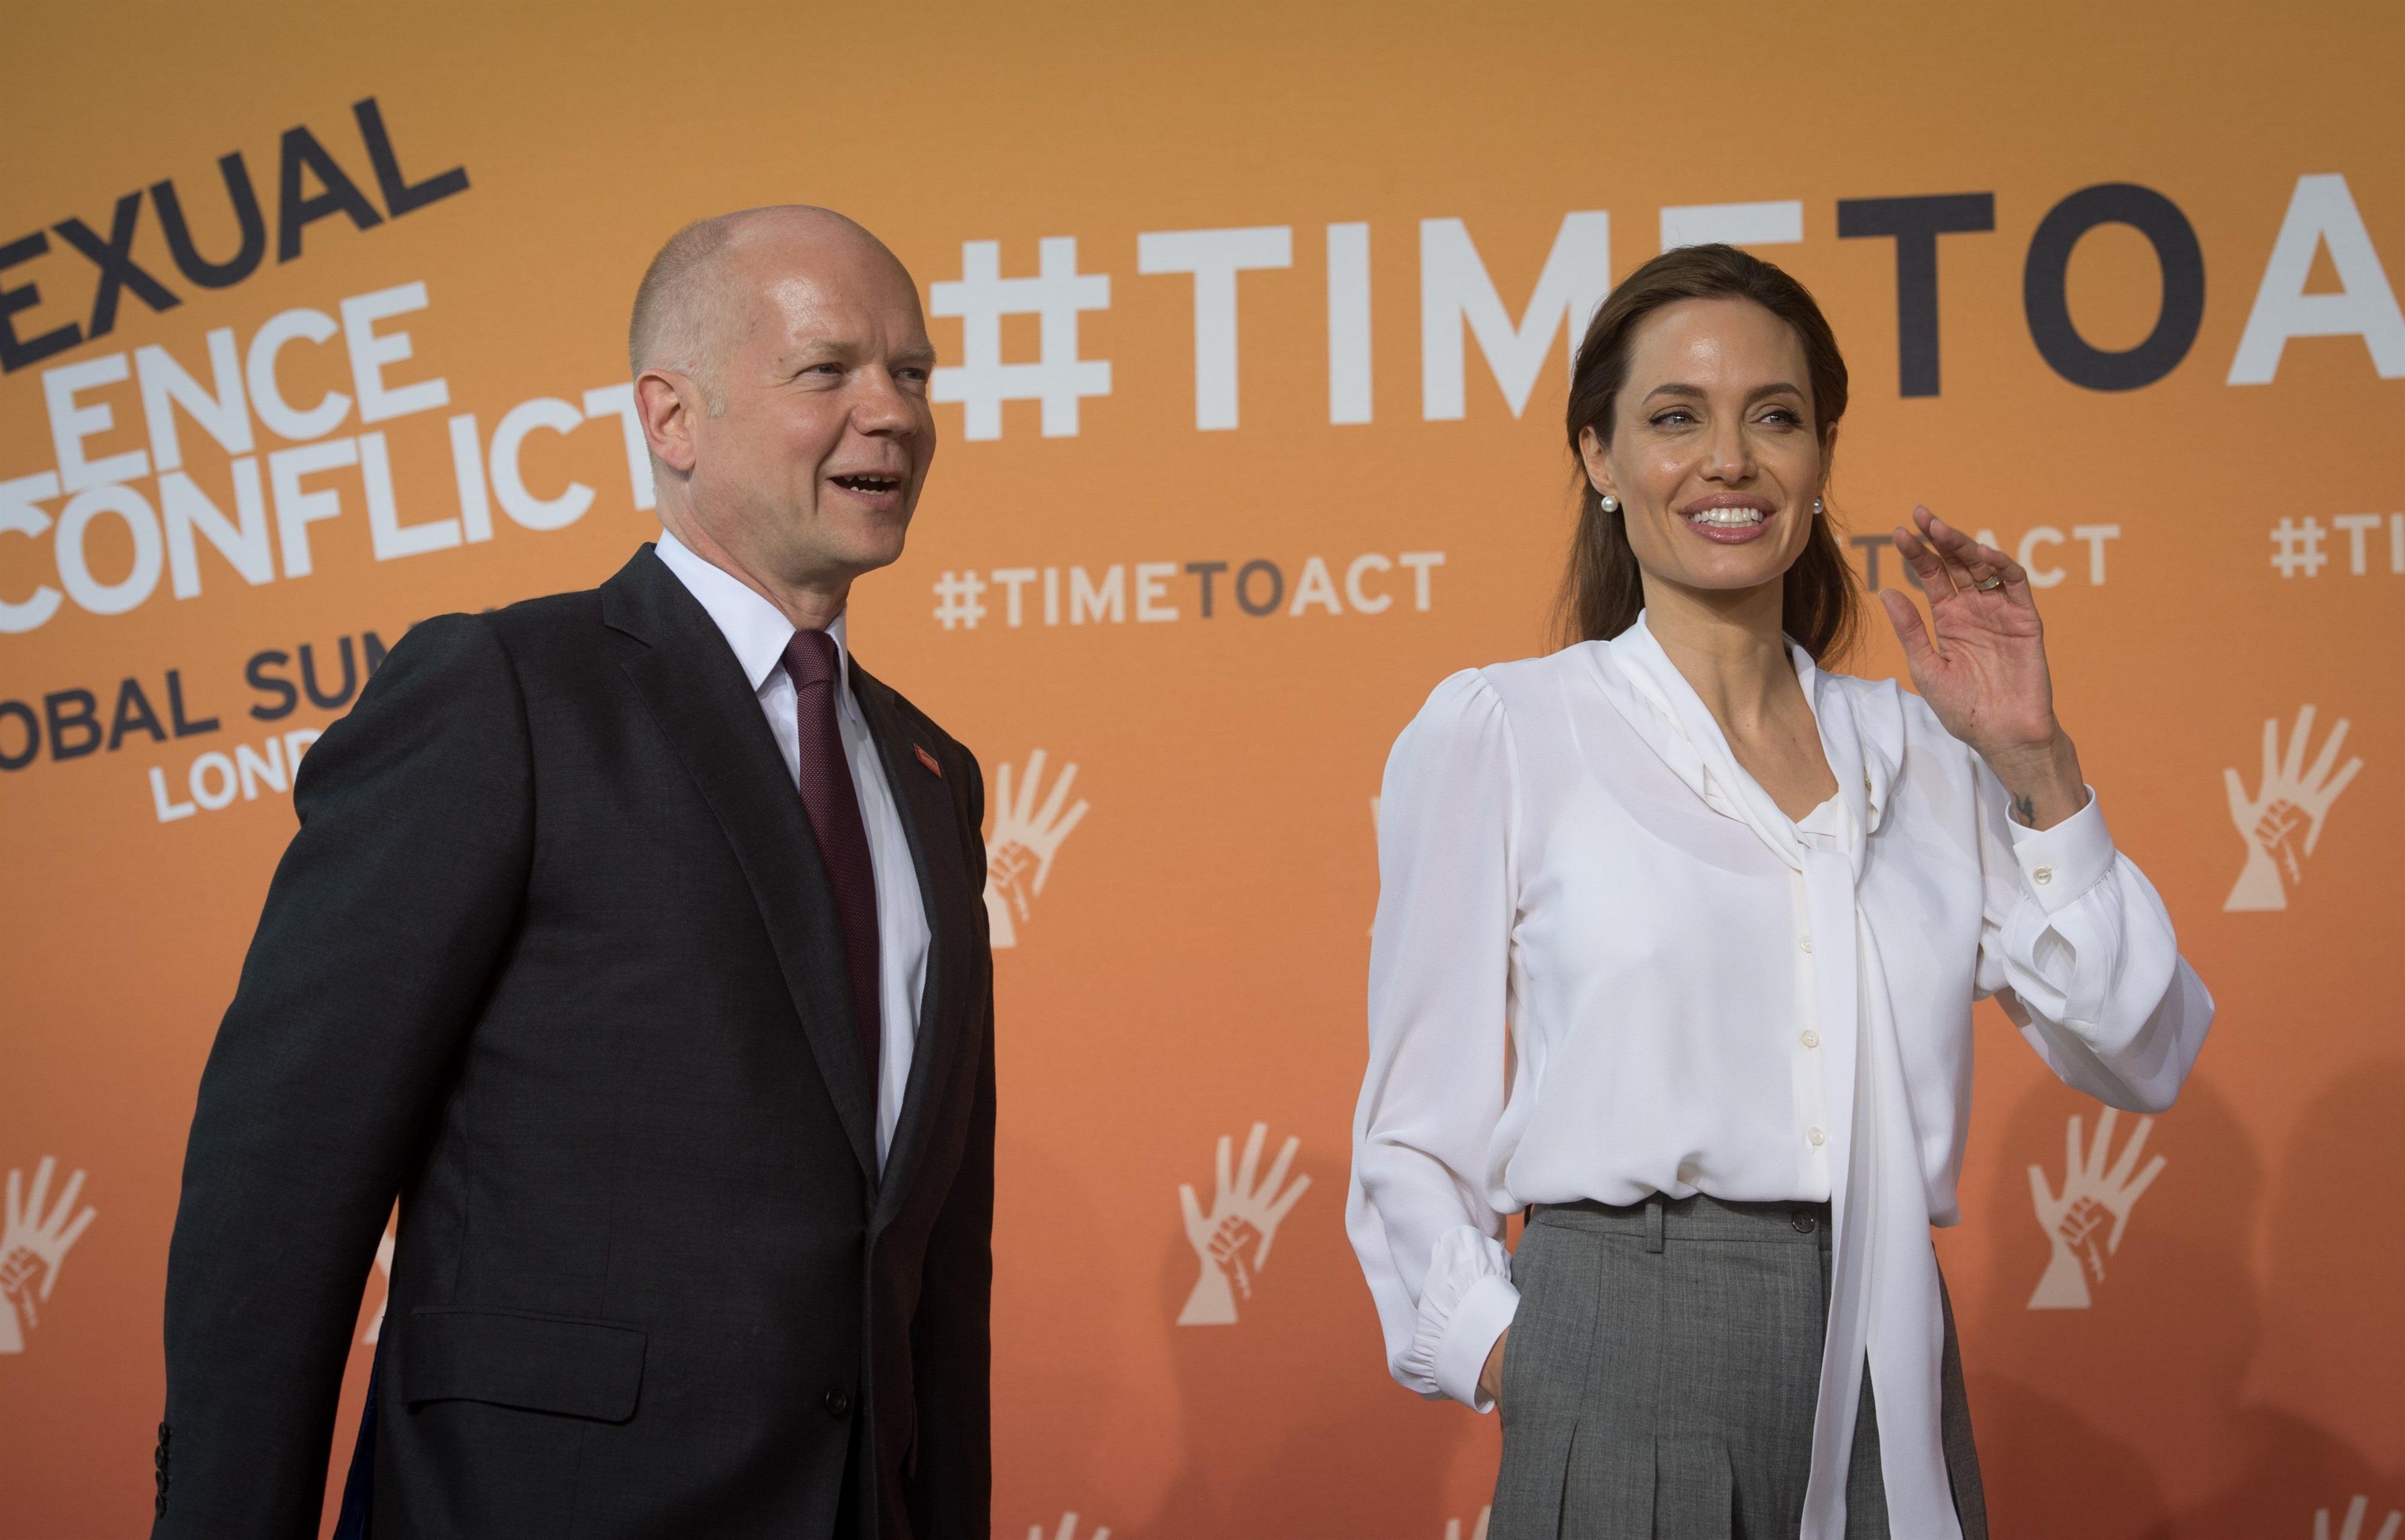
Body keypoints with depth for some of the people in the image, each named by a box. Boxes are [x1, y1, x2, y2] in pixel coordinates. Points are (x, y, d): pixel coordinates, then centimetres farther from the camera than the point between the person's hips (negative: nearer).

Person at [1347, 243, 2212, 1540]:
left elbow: (2139, 1061, 5)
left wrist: (2037, 766, -2)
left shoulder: (1920, 751, 9)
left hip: (1887, 1381, 4)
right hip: (1627, 1372, -3)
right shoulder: (1492, 732, -1)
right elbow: (1418, 1133, 1)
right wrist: (1504, 1359, -10)